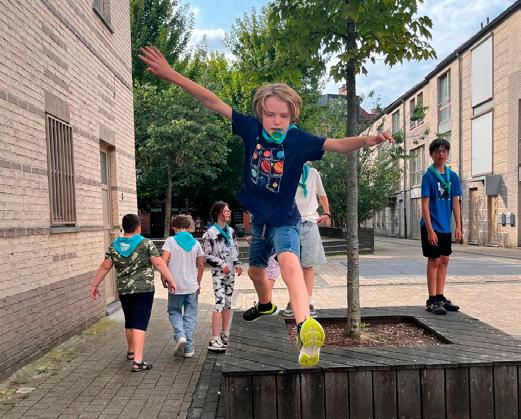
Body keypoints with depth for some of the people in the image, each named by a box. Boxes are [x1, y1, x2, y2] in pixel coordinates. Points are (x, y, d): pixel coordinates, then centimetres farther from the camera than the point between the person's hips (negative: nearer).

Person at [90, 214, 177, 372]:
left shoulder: (114, 246, 4)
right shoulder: (146, 243, -8)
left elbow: (104, 267, 5)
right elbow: (159, 263, -10)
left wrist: (94, 285, 14)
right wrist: (170, 280, -2)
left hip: (124, 290, 4)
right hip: (144, 289, -4)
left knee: (129, 321, 21)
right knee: (139, 324, -4)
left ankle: (131, 351, 38)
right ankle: (138, 361, -9)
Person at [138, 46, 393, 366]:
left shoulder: (299, 140, -20)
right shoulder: (251, 128, -13)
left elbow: (338, 145, -29)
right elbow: (214, 102, -12)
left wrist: (365, 140, -49)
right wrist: (171, 75, -12)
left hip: (284, 219, -5)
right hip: (258, 217, 5)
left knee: (288, 259, -35)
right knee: (256, 269, 25)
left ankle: (306, 327, -54)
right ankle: (266, 305, 57)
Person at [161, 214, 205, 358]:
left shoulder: (170, 241, -6)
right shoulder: (195, 243, 4)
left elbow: (163, 261, -16)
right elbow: (201, 265, 7)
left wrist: (163, 278, -2)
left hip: (175, 285, -2)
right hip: (192, 285, 2)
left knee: (174, 312, 17)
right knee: (190, 316, 10)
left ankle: (180, 335, -6)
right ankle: (188, 348, 12)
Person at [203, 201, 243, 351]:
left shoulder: (231, 231, 11)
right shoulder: (211, 233, -9)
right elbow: (207, 256, -9)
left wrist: (238, 264, 3)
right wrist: (222, 264, -15)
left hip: (230, 271, 7)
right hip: (218, 272, -7)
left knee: (228, 302, 11)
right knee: (220, 302, -14)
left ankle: (225, 334, 23)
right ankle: (214, 340, -14)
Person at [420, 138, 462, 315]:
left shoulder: (453, 176, 6)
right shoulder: (428, 176, -9)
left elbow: (455, 202, 9)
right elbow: (425, 204, -12)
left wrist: (458, 226, 4)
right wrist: (430, 230, -16)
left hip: (446, 227, 6)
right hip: (432, 227, -6)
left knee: (444, 261, 10)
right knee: (434, 261, -1)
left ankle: (440, 297, 21)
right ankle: (432, 300, 7)